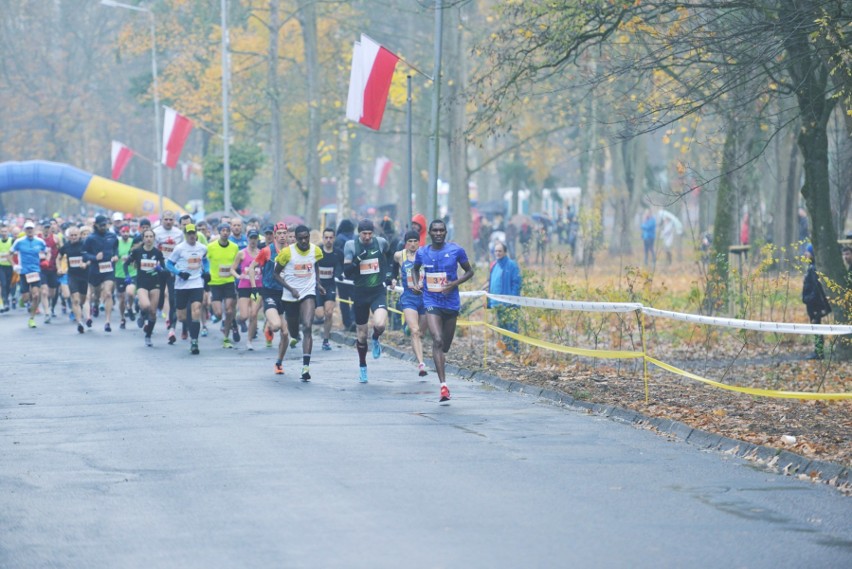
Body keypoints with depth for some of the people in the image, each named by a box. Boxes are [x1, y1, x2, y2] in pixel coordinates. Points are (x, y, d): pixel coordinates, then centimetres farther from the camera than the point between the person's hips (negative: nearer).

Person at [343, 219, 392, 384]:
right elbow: (346, 272, -11)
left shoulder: (381, 243, -3)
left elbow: (387, 257, 22)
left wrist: (388, 274, 13)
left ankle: (376, 339, 11)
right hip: (360, 293, 0)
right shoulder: (351, 245, -7)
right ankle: (362, 367, 29)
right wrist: (357, 259, -26)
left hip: (378, 291, 0)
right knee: (361, 334, 8)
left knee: (380, 324, -26)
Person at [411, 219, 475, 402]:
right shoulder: (422, 253, 2)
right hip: (432, 303, -1)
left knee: (446, 345, 13)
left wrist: (454, 284, -14)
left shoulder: (456, 250, -5)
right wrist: (416, 283, 2)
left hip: (451, 303, 1)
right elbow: (415, 268, 22)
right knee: (437, 340, -20)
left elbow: (469, 272, 3)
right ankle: (443, 384, -25)